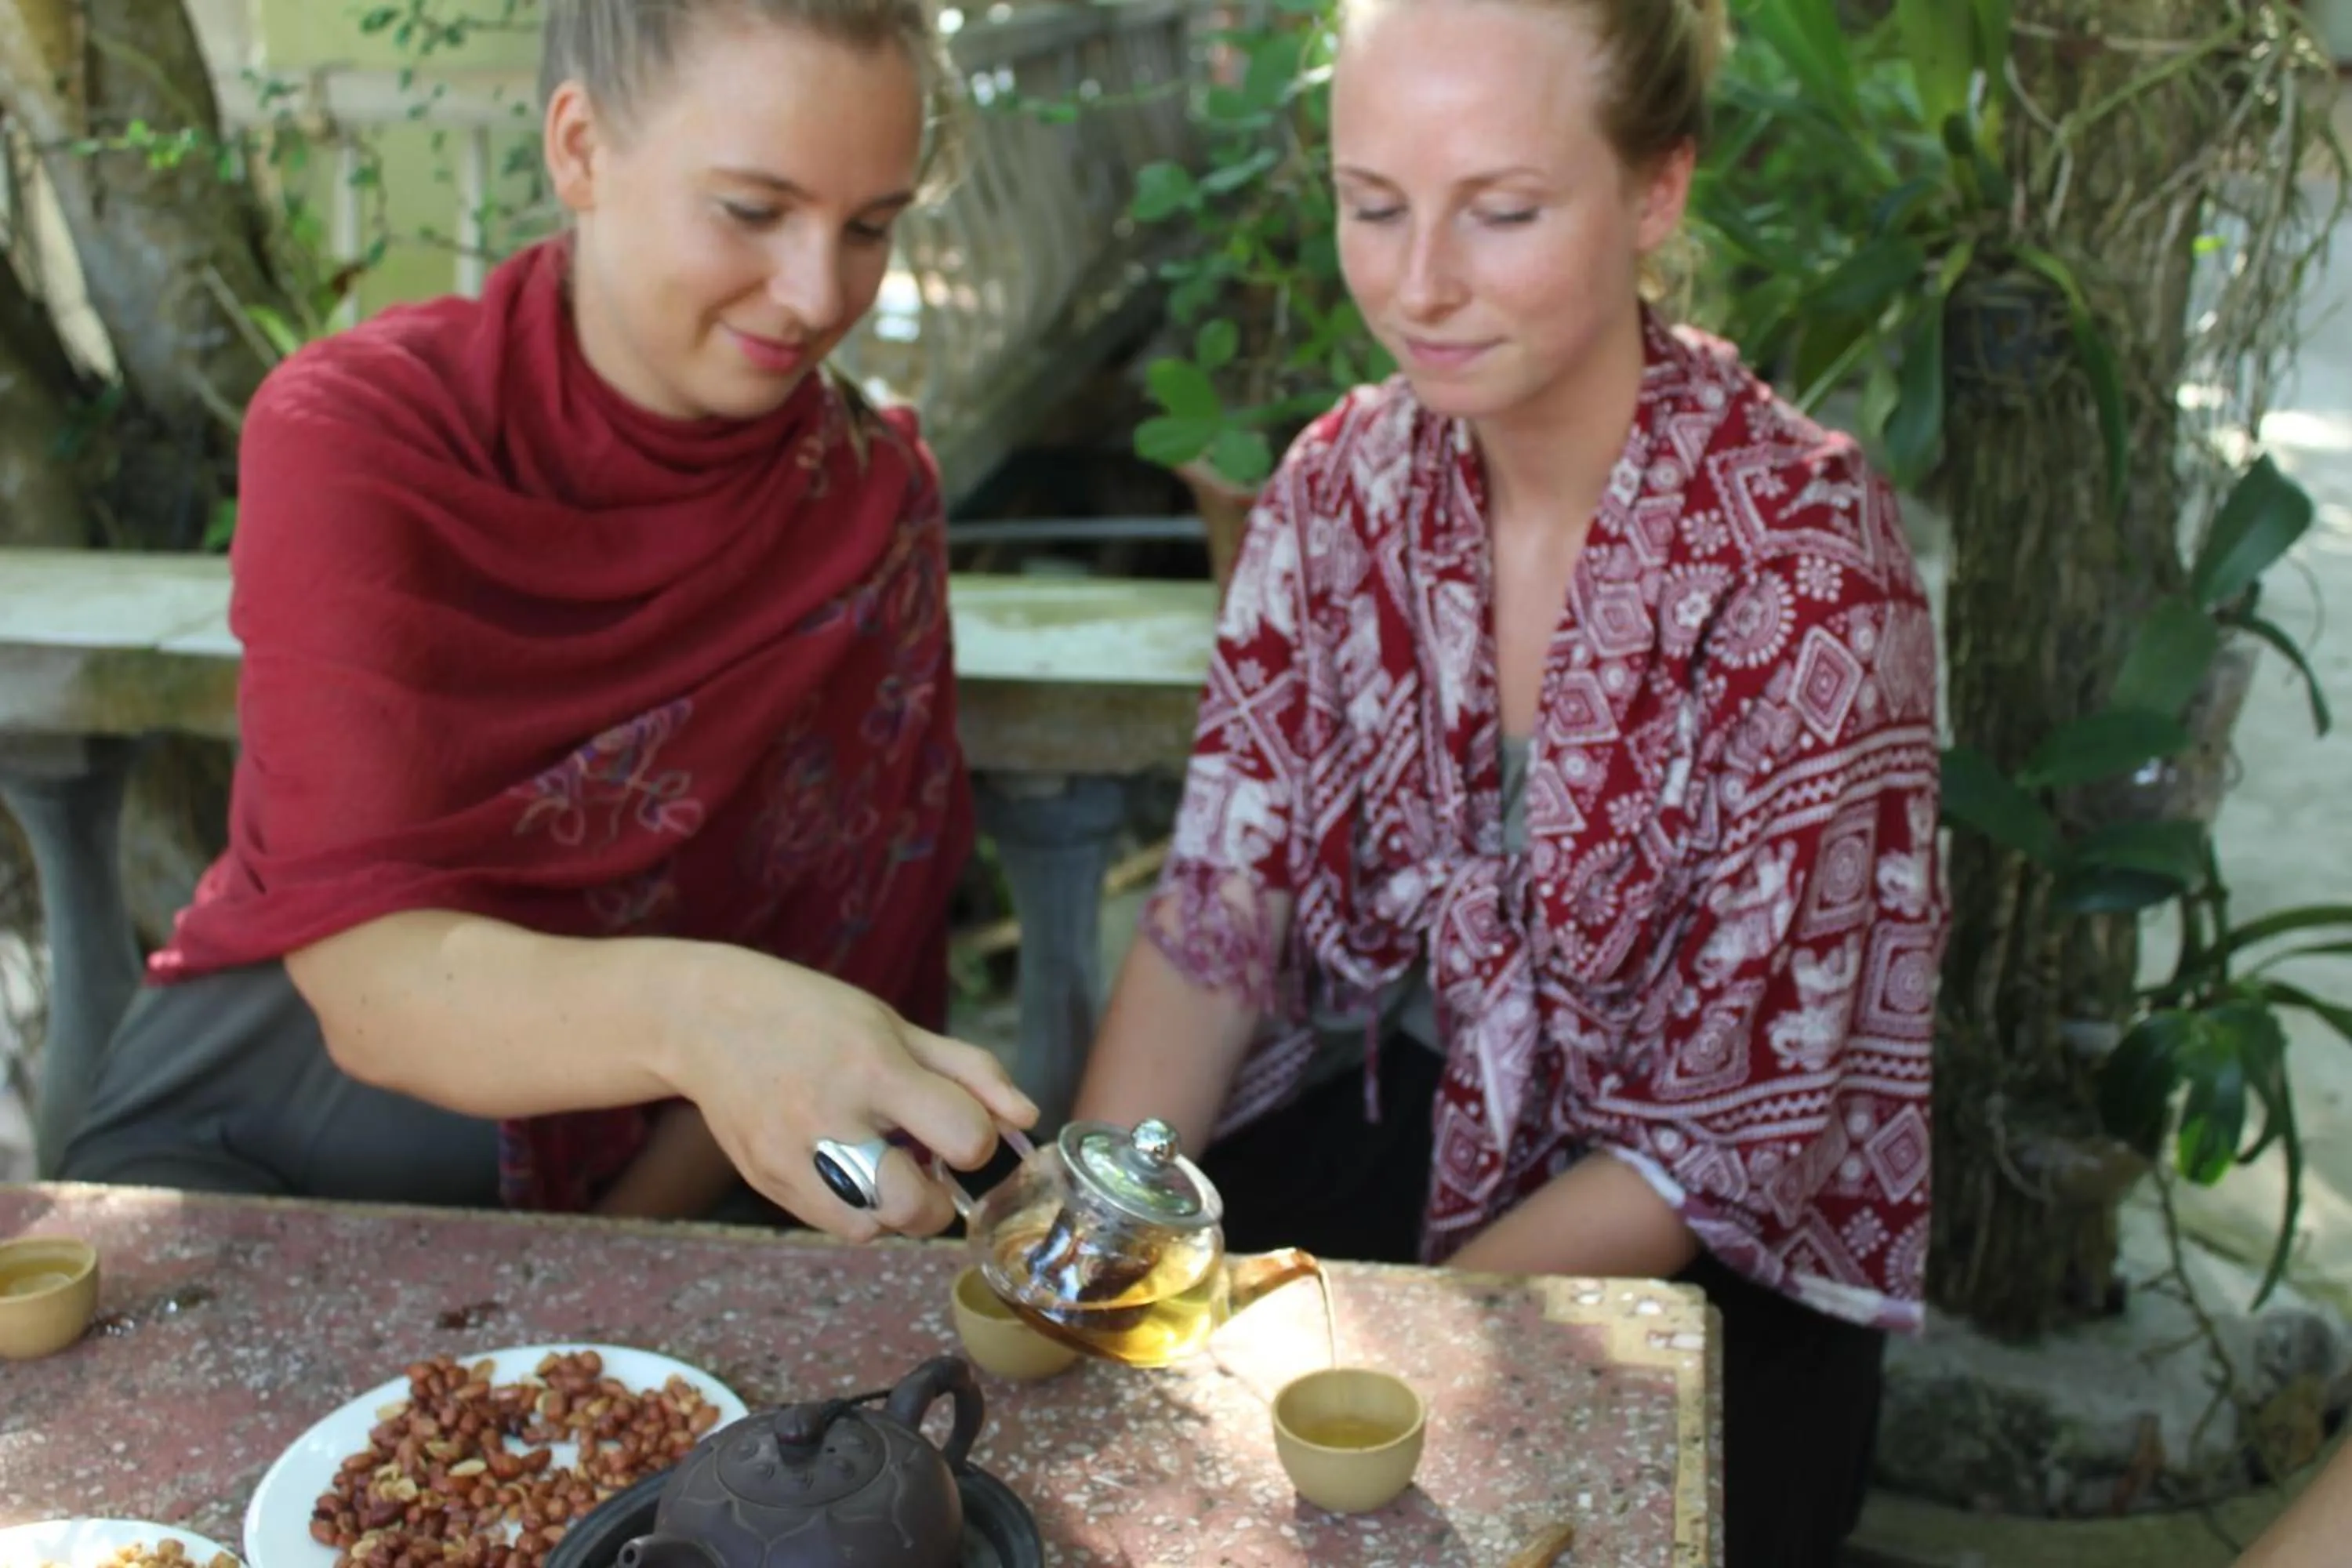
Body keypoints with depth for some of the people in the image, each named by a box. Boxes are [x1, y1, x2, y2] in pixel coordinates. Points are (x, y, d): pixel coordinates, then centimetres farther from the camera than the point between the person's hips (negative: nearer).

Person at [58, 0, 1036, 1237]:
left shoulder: (870, 504, -5)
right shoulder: (358, 433, -13)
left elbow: (834, 969, -2)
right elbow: (366, 976, -25)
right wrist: (689, 1012, -44)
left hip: (615, 1192, 3)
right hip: (241, 1138, -2)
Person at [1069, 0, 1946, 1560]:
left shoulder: (1805, 554, -21)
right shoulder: (1343, 487, -6)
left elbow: (1725, 1143, -17)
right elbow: (1213, 922, -7)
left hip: (1715, 1258, -3)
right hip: (1392, 1130, 4)